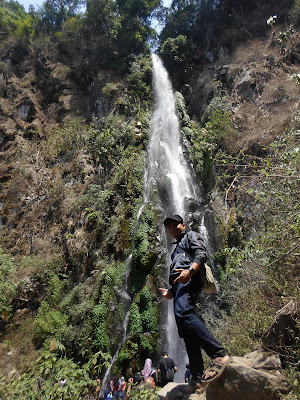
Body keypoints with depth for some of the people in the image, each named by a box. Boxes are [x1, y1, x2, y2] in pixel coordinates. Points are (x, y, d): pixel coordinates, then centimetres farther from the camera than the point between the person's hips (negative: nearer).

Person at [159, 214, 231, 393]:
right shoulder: (176, 249, 37)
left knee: (183, 313, -32)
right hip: (179, 284, 9)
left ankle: (219, 355, -33)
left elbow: (202, 253, -6)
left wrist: (190, 270, -23)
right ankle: (198, 376, 2)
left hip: (189, 279, -8)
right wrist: (170, 291, 21)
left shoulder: (191, 236, 14)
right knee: (185, 331, 0)